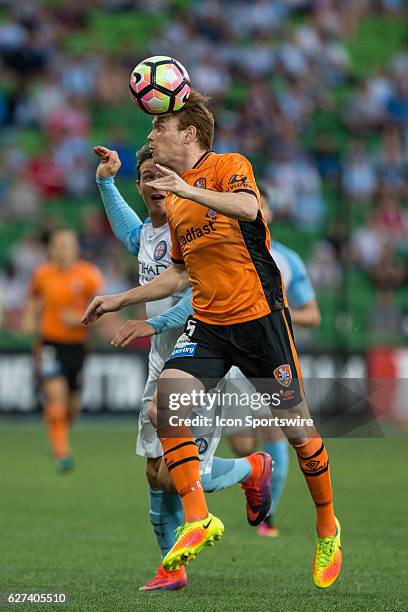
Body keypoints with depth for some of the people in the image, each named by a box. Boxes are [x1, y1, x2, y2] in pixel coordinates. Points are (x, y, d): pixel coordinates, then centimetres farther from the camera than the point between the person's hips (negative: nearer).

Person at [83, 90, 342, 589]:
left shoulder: (228, 167, -6)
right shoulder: (173, 202, 15)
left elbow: (248, 208, -29)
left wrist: (188, 190, -39)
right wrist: (122, 300, 21)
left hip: (259, 315, -6)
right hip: (208, 323, 6)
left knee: (296, 427, 2)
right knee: (168, 398, -19)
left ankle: (327, 528, 23)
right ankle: (197, 521, -17)